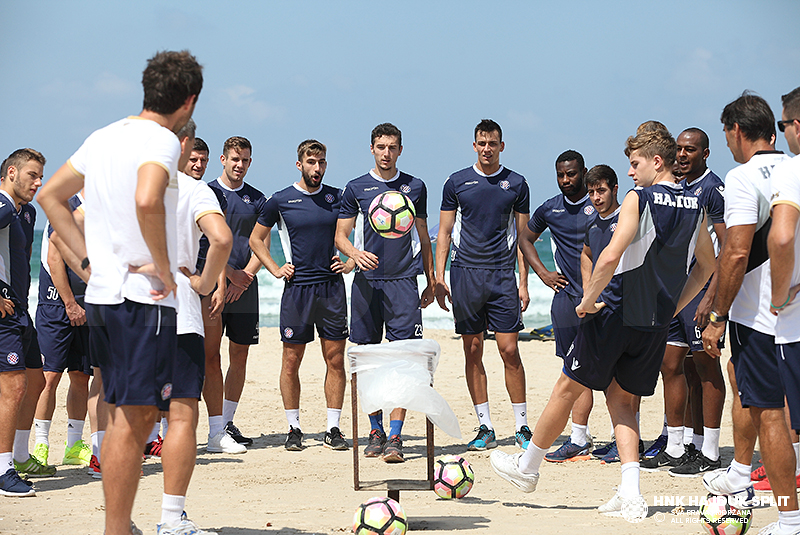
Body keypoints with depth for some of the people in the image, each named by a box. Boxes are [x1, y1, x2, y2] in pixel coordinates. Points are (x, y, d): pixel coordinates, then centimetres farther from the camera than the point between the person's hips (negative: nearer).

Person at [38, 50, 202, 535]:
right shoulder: (161, 140, -11)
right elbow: (146, 201, -31)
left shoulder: (105, 137, 14)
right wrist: (165, 269, -18)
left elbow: (50, 196, 20)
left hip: (102, 294, 9)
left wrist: (91, 257, 13)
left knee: (124, 416, 16)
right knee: (135, 418, -6)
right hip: (145, 297, -9)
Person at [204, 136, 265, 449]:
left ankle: (228, 422, 17)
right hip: (212, 283, -4)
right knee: (211, 356, -7)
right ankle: (216, 431, -8)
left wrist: (245, 276, -9)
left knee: (239, 356, 6)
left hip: (245, 285, 4)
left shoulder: (257, 200, 12)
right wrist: (230, 273, -13)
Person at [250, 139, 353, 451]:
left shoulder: (338, 198, 7)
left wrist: (351, 262, 3)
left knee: (335, 359, 1)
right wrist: (275, 269, 1)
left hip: (332, 286, 1)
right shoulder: (280, 201, 2)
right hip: (297, 288, -1)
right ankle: (293, 428, 11)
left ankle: (333, 429, 6)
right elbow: (256, 239, 12)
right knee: (291, 360, 1)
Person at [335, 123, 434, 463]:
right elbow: (340, 236, 7)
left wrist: (431, 281, 16)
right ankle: (376, 431, 18)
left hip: (403, 281, -1)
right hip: (367, 281, 1)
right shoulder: (355, 189, 8)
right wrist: (355, 253, -15)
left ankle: (395, 437, -11)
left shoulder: (414, 187, 11)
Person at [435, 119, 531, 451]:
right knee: (473, 351, 3)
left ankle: (522, 427, 2)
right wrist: (438, 278, -1)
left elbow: (522, 236, 8)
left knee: (509, 350, -5)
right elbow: (444, 232, 8)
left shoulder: (516, 184, 6)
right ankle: (485, 428, 9)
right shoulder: (457, 182, 6)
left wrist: (523, 283, 1)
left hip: (502, 274, -1)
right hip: (465, 273, 1)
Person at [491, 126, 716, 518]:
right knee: (621, 399, 14)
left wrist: (589, 301, -11)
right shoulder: (694, 206, 7)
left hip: (616, 312, -6)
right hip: (656, 322, 6)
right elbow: (708, 265, 18)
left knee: (568, 387, 10)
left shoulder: (639, 199, -13)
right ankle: (630, 493, 0)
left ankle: (528, 467, 24)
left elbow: (611, 257, -24)